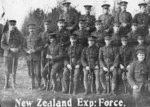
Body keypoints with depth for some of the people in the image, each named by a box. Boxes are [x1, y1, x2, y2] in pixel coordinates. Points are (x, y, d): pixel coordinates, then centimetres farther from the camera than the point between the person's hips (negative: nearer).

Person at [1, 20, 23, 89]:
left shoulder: (18, 33, 3)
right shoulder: (5, 34, 0)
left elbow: (22, 42, 1)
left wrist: (18, 48, -19)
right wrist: (10, 49, -20)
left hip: (16, 54, 1)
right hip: (7, 53, -1)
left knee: (14, 69, 5)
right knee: (7, 70, -3)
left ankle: (13, 83, 19)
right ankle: (6, 84, 9)